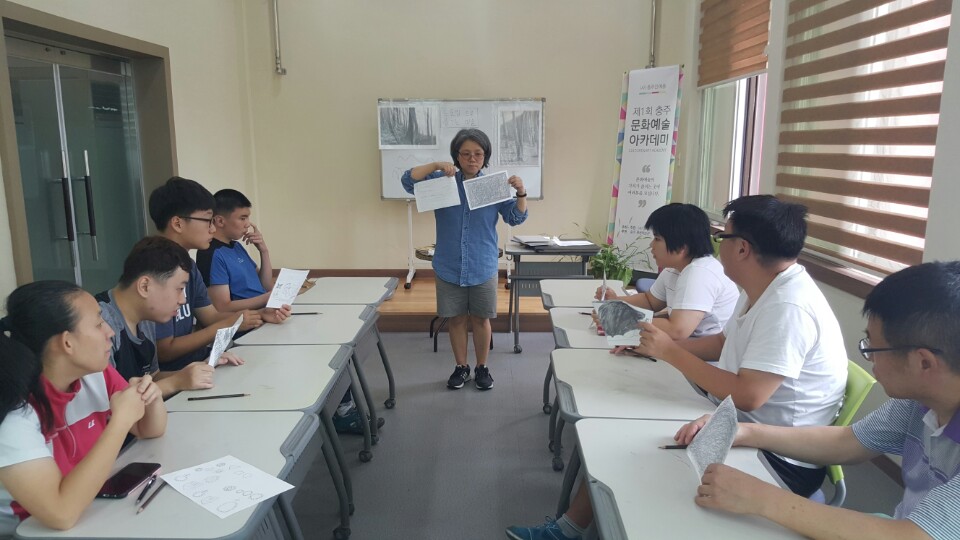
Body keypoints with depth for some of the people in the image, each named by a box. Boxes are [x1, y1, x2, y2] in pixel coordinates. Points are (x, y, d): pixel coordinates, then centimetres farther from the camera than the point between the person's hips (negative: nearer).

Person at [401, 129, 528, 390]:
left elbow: (516, 218, -4)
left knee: (481, 319, 10)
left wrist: (521, 193, -22)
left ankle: (482, 368, 27)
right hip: (449, 268, 1)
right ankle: (461, 367, 28)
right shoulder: (442, 181, -2)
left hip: (483, 268, 0)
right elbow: (408, 181, -11)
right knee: (455, 319, 11)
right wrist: (435, 166, -25)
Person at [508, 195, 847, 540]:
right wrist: (653, 347, 6)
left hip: (776, 460, -9)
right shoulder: (762, 290, 6)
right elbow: (723, 343, 17)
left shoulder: (788, 307, -26)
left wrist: (670, 351, -20)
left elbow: (746, 395, -30)